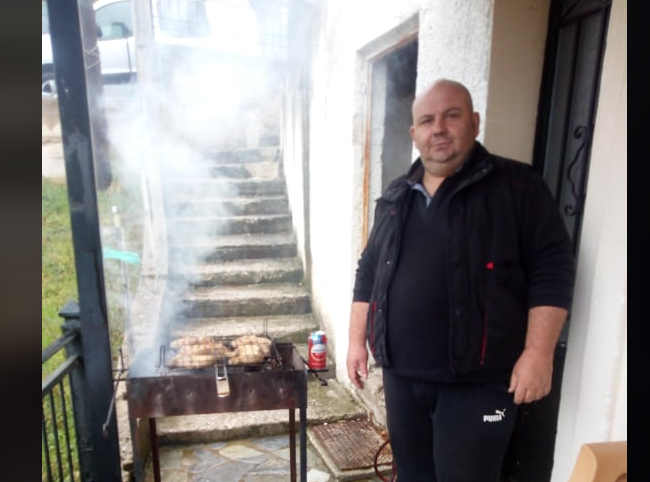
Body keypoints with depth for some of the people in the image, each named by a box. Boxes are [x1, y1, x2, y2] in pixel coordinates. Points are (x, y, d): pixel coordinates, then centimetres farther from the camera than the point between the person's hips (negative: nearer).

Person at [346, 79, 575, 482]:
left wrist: (538, 353, -14)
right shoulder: (396, 197, 10)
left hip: (478, 379, -5)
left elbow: (552, 270, -8)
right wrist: (357, 340, 10)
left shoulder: (516, 185, -5)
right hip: (401, 373, 5)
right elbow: (369, 273, 13)